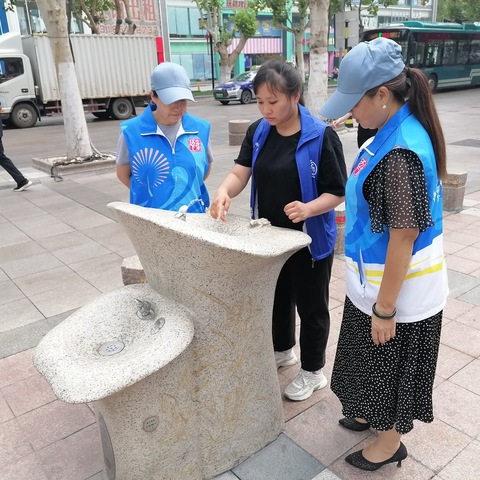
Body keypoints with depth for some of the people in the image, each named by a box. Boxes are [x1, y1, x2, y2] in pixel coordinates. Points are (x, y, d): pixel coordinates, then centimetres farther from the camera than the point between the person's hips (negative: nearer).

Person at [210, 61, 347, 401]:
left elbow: (338, 192, -14)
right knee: (276, 298, 23)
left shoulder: (321, 135, -17)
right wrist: (224, 192, -29)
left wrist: (309, 209, -33)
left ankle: (313, 371, 33)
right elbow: (240, 173, -7)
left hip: (310, 240, -5)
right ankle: (283, 350, 49)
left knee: (310, 306, 11)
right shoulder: (258, 132, -1)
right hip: (269, 237, 6)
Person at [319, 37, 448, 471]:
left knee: (393, 364, 13)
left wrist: (385, 309, -20)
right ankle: (375, 414, 51)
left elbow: (403, 238, -26)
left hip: (399, 290, -9)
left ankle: (390, 443, 37)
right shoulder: (395, 132, 1)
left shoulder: (400, 151, -28)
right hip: (378, 281, 9)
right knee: (378, 362, 27)